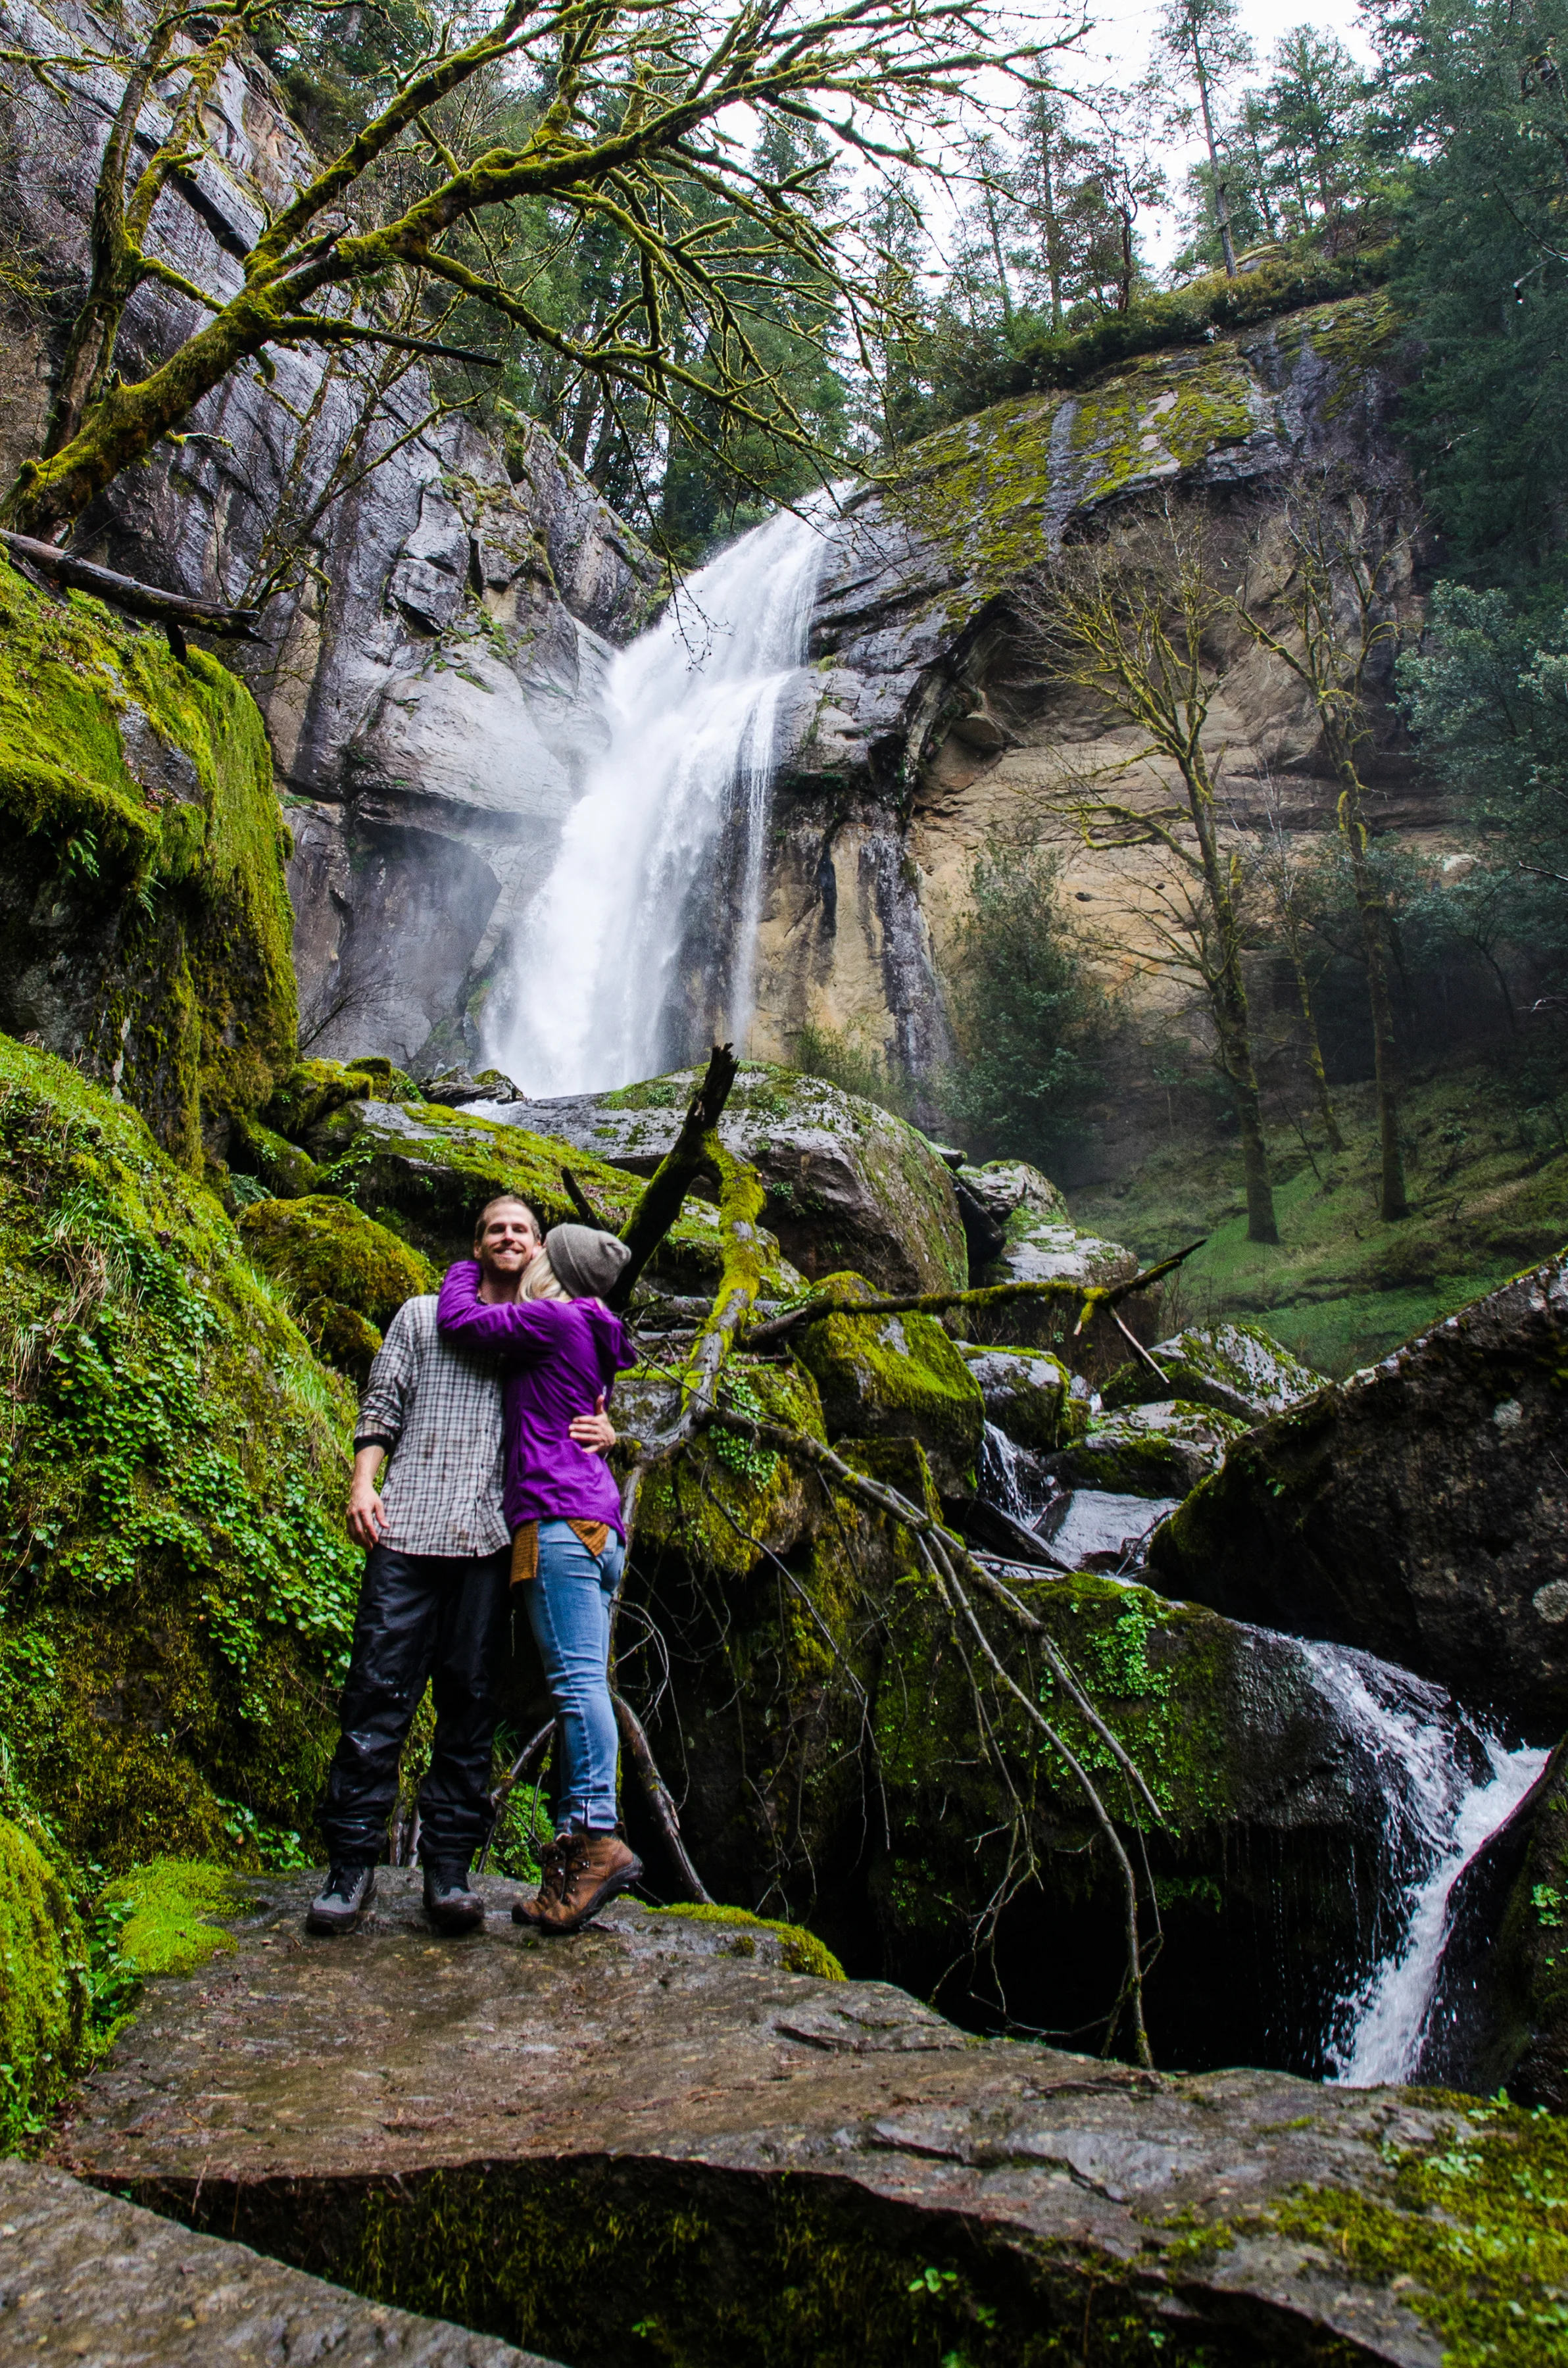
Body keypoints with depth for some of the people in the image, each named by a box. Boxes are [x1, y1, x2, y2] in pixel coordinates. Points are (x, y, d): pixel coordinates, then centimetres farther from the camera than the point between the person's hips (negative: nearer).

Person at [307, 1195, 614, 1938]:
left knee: (471, 1701, 1)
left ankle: (448, 1866, 7)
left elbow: (583, 1419, 24)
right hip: (410, 1527, -1)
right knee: (379, 1692, -4)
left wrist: (604, 1434, 1)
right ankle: (352, 1863, 4)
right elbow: (381, 1406, 12)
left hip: (495, 1541, 1)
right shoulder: (423, 1316, 19)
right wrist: (362, 1482, -3)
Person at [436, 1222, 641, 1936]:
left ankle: (599, 1835, -18)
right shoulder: (593, 1340, 26)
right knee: (581, 1683, 4)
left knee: (576, 1676, -14)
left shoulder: (556, 1320, -2)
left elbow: (457, 1317, 1)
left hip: (560, 1516, -9)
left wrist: (466, 1268, 21)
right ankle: (573, 1848, 5)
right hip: (601, 1528, 9)